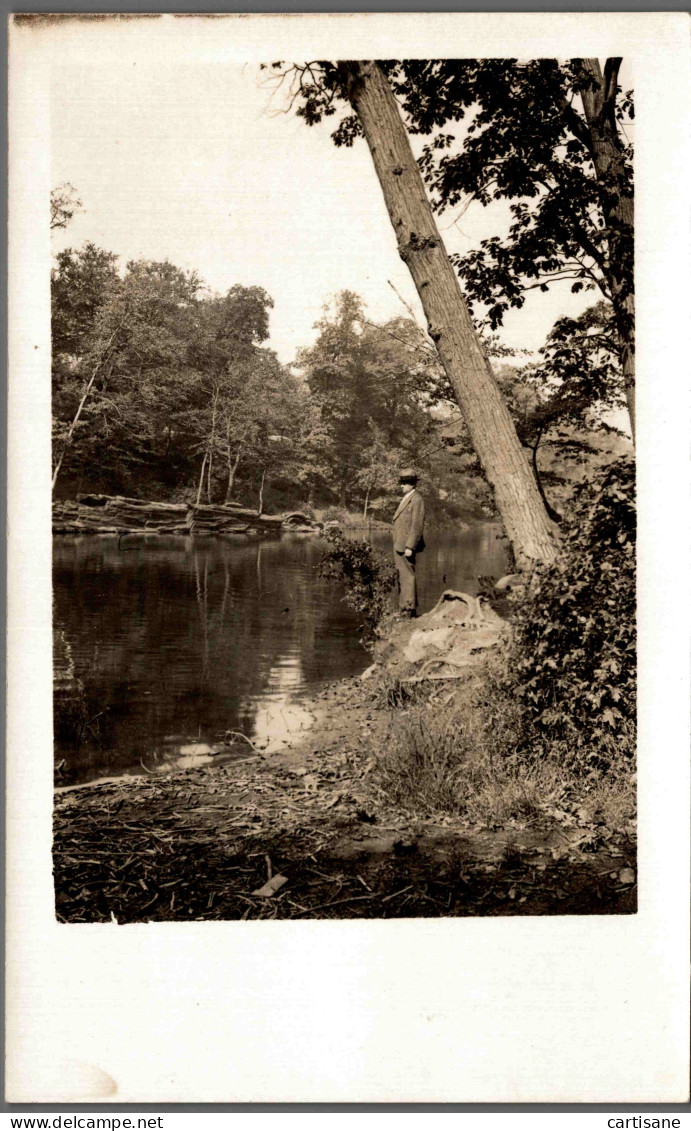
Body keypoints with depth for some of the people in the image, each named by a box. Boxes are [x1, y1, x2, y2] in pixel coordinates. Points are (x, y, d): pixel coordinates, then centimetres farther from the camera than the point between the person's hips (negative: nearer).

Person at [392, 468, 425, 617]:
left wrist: (409, 547, -20)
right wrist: (398, 545, 19)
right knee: (402, 578, 12)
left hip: (407, 546, -10)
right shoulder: (405, 499, 19)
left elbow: (417, 526, -17)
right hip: (400, 547, 10)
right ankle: (405, 610, 17)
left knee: (407, 577, -9)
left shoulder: (417, 500, -11)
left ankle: (409, 610, -8)